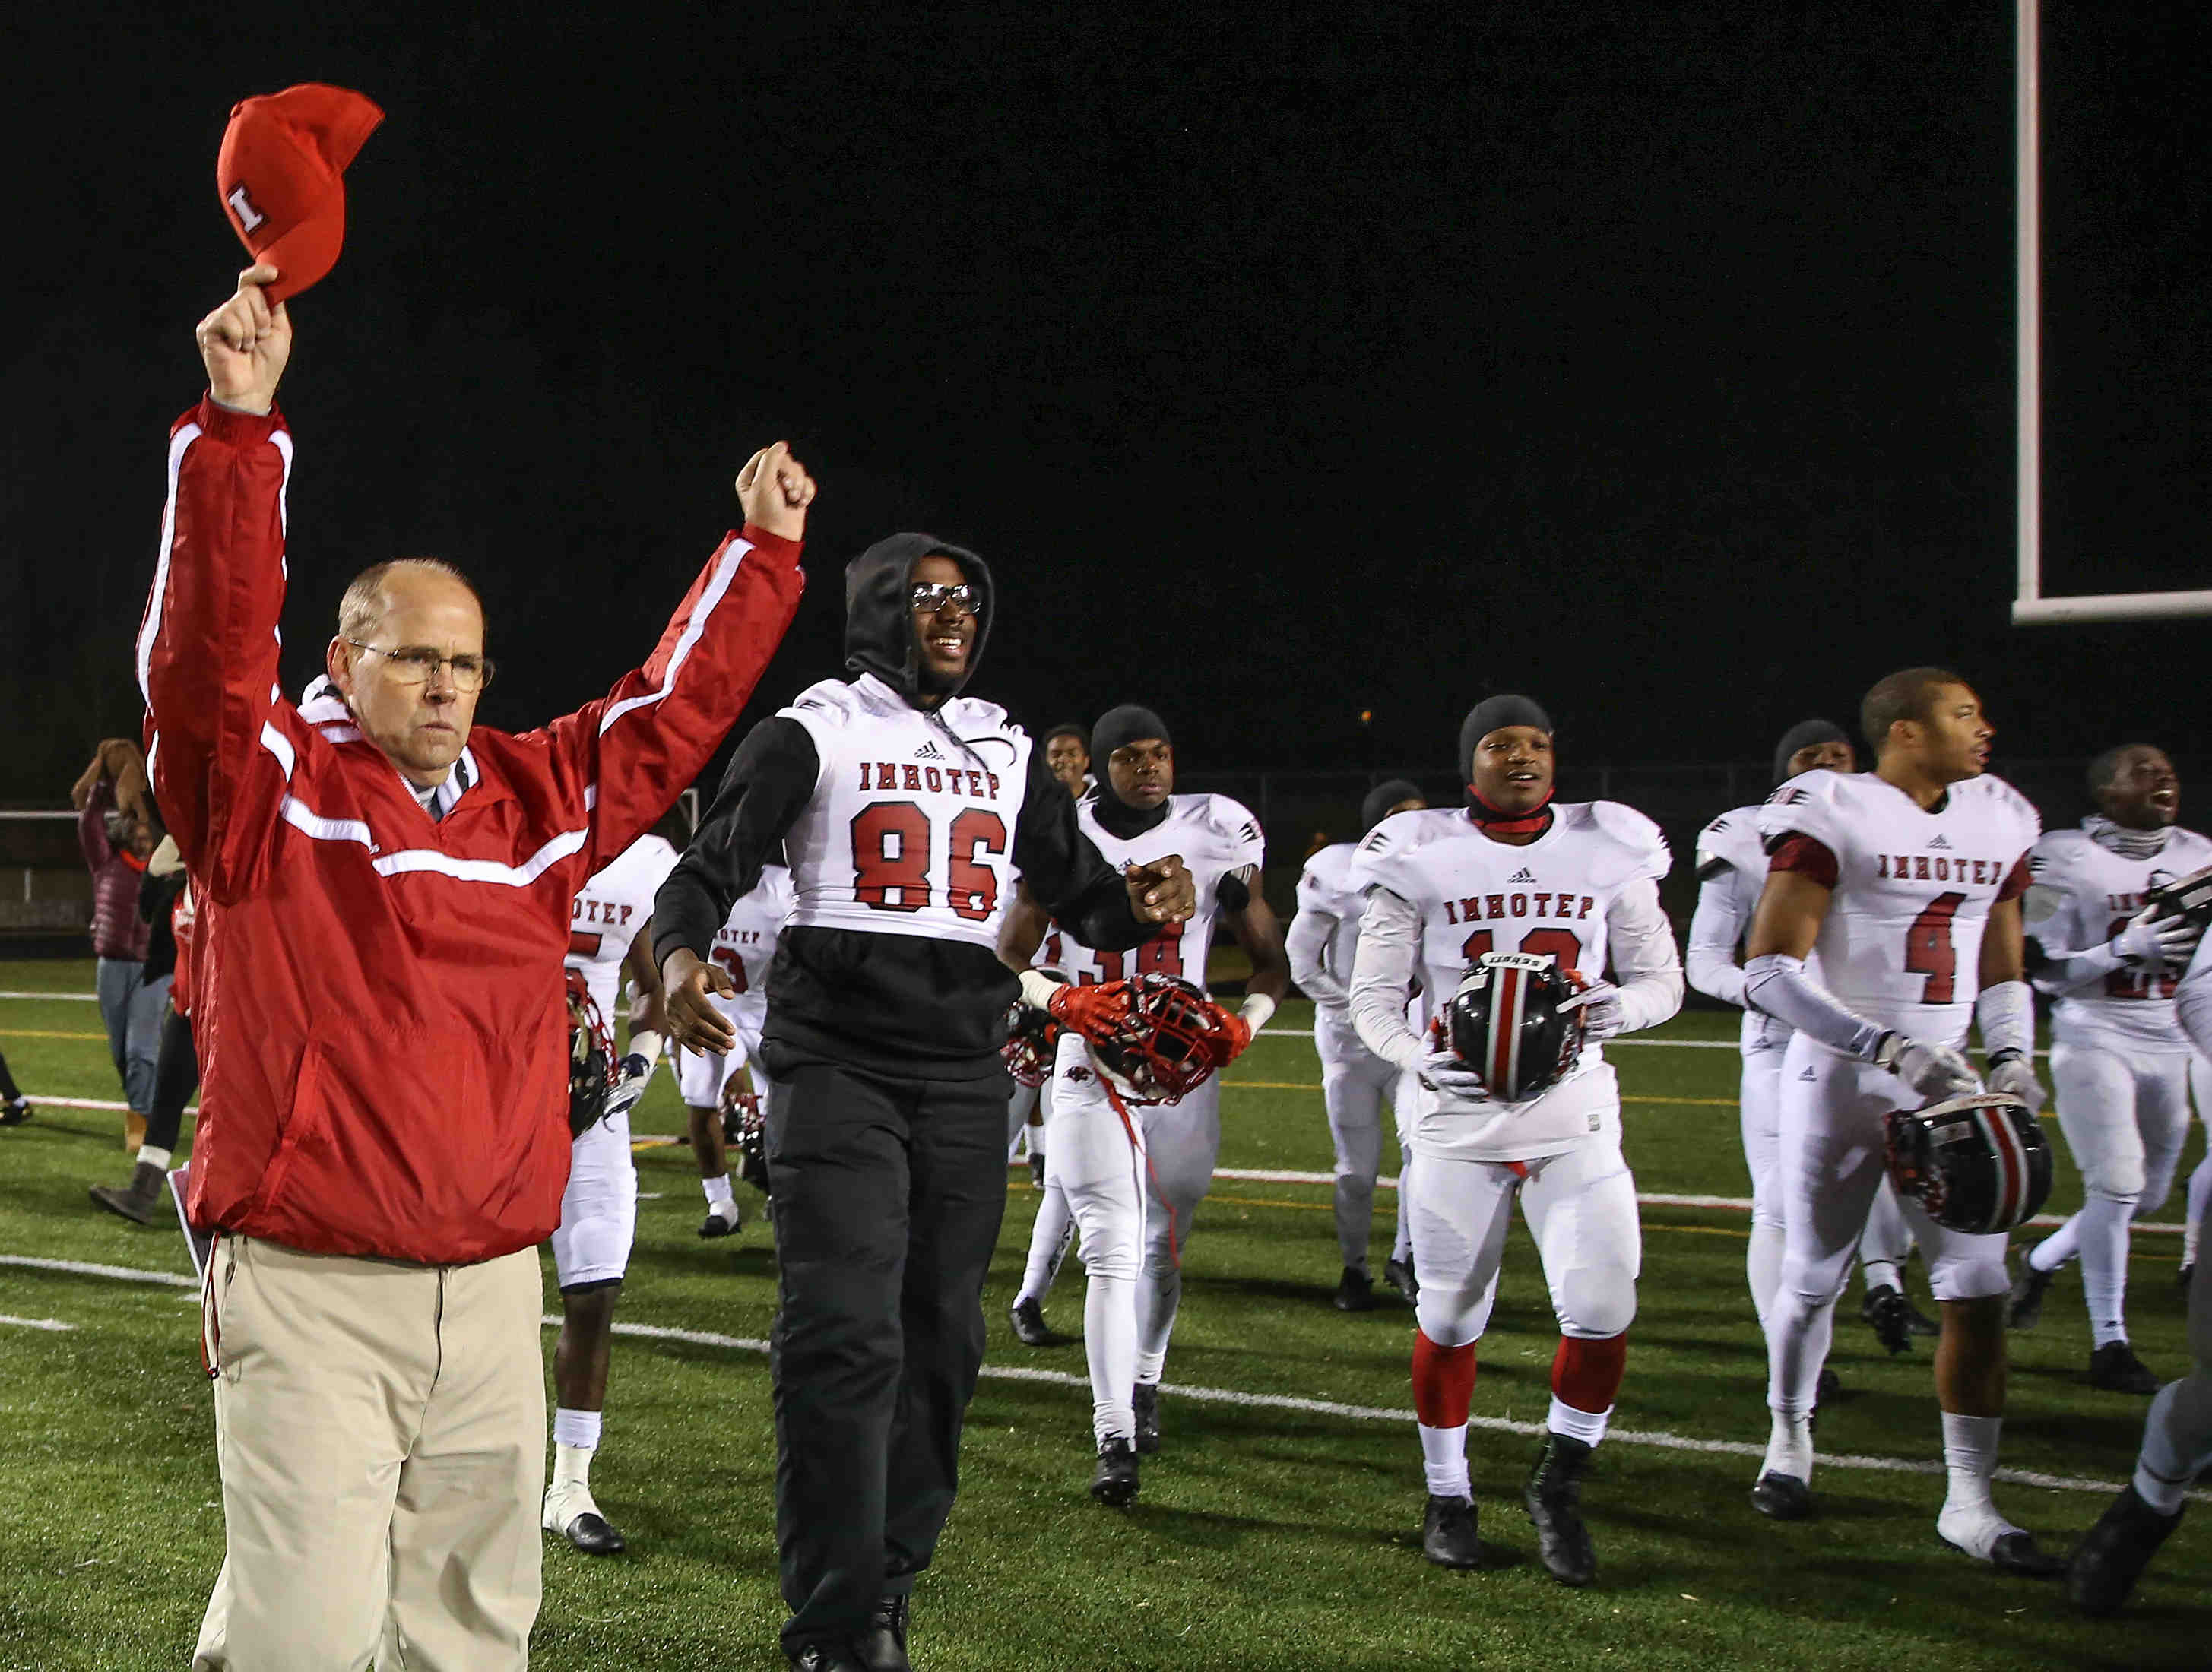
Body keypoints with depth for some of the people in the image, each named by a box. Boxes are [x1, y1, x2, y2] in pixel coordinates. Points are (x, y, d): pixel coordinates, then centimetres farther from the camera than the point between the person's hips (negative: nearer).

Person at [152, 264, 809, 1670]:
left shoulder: (538, 800, 11)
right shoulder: (268, 791, -2)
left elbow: (675, 710, 21)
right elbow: (212, 635, -16)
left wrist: (765, 552, 22)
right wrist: (240, 422, -24)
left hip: (494, 1291, 5)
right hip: (310, 1292, -5)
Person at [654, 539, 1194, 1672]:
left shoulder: (1007, 752, 17)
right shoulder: (812, 735, 2)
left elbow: (1076, 885, 17)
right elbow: (709, 869, -4)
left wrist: (1142, 905, -7)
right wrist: (683, 957, -26)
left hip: (964, 1076, 5)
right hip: (839, 1064, -5)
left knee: (939, 1340, 5)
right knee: (845, 1339, -12)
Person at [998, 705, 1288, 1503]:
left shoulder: (1215, 839, 0)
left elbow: (1273, 961, 7)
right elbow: (1011, 955, 8)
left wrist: (1244, 1023, -13)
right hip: (1092, 1069, -1)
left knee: (1165, 1243, 14)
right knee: (1111, 1251, -12)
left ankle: (1145, 1381, 39)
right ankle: (1114, 1441, -14)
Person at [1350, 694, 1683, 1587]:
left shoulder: (1608, 852, 4)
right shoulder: (1422, 859, -1)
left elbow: (1663, 977, 8)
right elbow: (1372, 996, 0)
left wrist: (1620, 1007, -15)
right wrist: (1419, 1054, -21)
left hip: (1575, 1117, 1)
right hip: (1461, 1115, -1)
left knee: (1602, 1312, -9)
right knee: (1450, 1317, 6)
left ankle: (1555, 1486, 14)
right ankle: (1447, 1496, 26)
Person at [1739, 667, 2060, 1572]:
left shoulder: (1998, 822, 8)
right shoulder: (1831, 818, -13)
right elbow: (1769, 969, -18)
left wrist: (2013, 1058, 1)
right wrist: (1892, 1048, -25)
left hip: (1944, 1080, 5)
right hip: (1840, 1076, -5)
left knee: (1979, 1287, -4)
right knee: (1812, 1278, 9)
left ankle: (1969, 1501, 3)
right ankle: (1789, 1440, 33)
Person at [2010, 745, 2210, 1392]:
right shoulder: (2068, 859, -9)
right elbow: (2046, 971, -10)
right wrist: (2126, 950, -24)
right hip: (2094, 1039, -6)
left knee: (2147, 1196, 11)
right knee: (2117, 1186, -13)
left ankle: (2040, 1261, 37)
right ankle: (2109, 1344, -3)